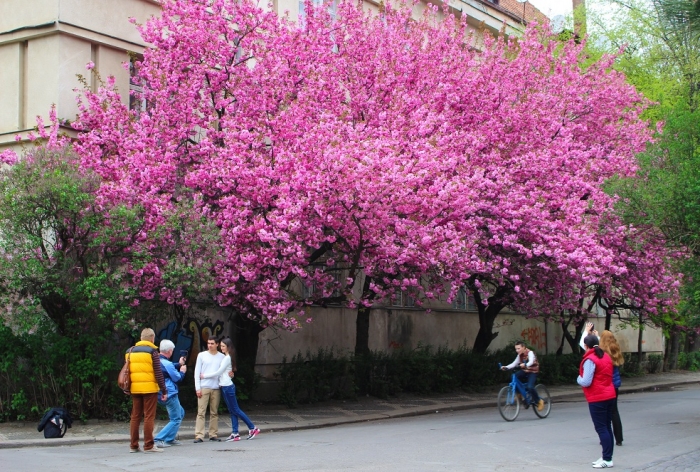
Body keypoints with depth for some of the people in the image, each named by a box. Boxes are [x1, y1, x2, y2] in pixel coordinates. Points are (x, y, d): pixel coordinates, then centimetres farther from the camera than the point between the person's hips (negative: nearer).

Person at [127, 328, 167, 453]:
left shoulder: (130, 351, 12)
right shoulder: (152, 351, -6)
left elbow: (127, 371, 14)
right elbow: (158, 373, -9)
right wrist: (164, 391, -5)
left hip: (134, 389, 5)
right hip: (149, 388, -5)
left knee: (135, 417, 10)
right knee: (149, 417, -2)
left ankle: (134, 446, 11)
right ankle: (148, 445, -3)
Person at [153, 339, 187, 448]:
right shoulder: (167, 363, -21)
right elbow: (177, 378, -12)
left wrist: (179, 364, 21)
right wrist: (182, 371, 6)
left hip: (162, 394, 10)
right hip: (170, 394, -10)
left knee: (181, 413, 24)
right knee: (176, 419, -2)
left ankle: (170, 439, 22)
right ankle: (159, 439, -10)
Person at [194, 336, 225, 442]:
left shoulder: (222, 357, 9)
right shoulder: (202, 355, 5)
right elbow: (197, 372, 4)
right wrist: (198, 388, -4)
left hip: (216, 388, 2)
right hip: (204, 388, -2)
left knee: (214, 413, 6)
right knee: (201, 412, -6)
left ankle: (213, 434, 11)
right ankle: (199, 436, -8)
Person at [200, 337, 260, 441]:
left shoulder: (227, 358, -13)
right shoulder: (225, 357, 15)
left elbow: (218, 372, -15)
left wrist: (204, 376, -10)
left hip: (227, 387, -9)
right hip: (225, 386, 9)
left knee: (235, 410, -4)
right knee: (232, 411, 7)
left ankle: (253, 428, 1)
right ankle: (235, 433, 8)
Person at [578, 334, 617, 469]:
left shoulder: (590, 360, -16)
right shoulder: (606, 357, 10)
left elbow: (586, 382, -20)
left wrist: (579, 378, 0)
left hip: (597, 399, -8)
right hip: (609, 396, 8)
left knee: (601, 429, -4)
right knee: (607, 427, 12)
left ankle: (607, 459, -4)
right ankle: (606, 457, 18)